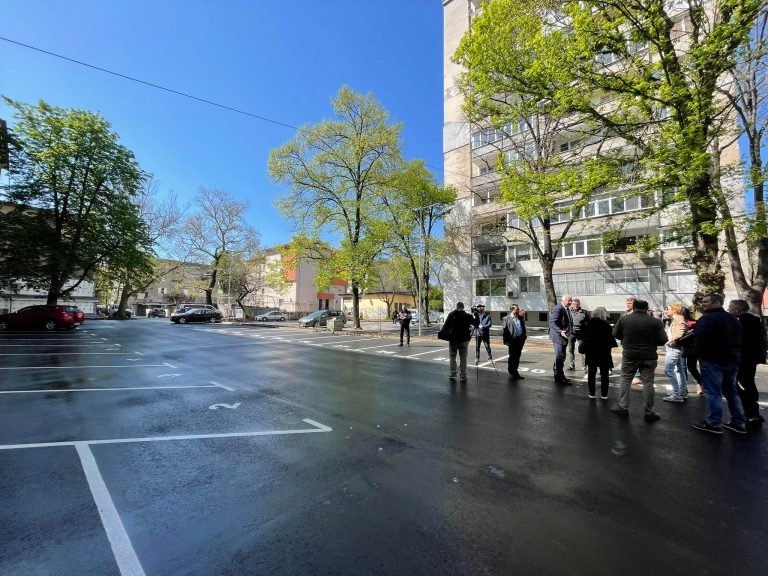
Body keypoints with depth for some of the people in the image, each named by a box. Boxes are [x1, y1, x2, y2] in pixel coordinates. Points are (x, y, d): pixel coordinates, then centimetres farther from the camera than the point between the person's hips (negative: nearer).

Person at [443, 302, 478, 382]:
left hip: (452, 339, 0)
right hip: (463, 340, 0)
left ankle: (453, 374, 13)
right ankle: (463, 376, 10)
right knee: (463, 358, 9)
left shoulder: (451, 315, -4)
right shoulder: (468, 316, -3)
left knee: (452, 357, 13)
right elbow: (476, 325, 4)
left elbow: (445, 326, -7)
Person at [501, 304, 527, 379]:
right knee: (512, 357, 4)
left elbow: (523, 328, 17)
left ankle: (515, 371, 25)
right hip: (513, 340, -5)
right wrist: (506, 341, -12)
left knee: (517, 357, 13)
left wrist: (524, 338, 9)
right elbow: (504, 330, -8)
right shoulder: (506, 318, -6)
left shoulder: (520, 318, 11)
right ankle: (511, 373, 16)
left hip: (520, 340, 5)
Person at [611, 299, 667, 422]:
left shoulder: (623, 319, -7)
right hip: (649, 356, 1)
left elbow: (615, 334, 1)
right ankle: (649, 412, 14)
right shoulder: (656, 321, -7)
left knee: (625, 380, 11)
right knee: (648, 382, 8)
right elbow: (663, 340, -5)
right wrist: (651, 342, 13)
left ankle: (623, 407, 14)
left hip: (629, 355, 0)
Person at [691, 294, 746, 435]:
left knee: (713, 392, -4)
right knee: (731, 391, 17)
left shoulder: (707, 319, -15)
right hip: (732, 360, 9)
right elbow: (740, 339, 21)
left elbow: (699, 339, -22)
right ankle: (738, 423, 22)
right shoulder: (733, 319, 16)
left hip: (712, 360, -9)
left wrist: (699, 355, -8)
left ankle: (714, 424, -1)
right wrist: (736, 356, 24)